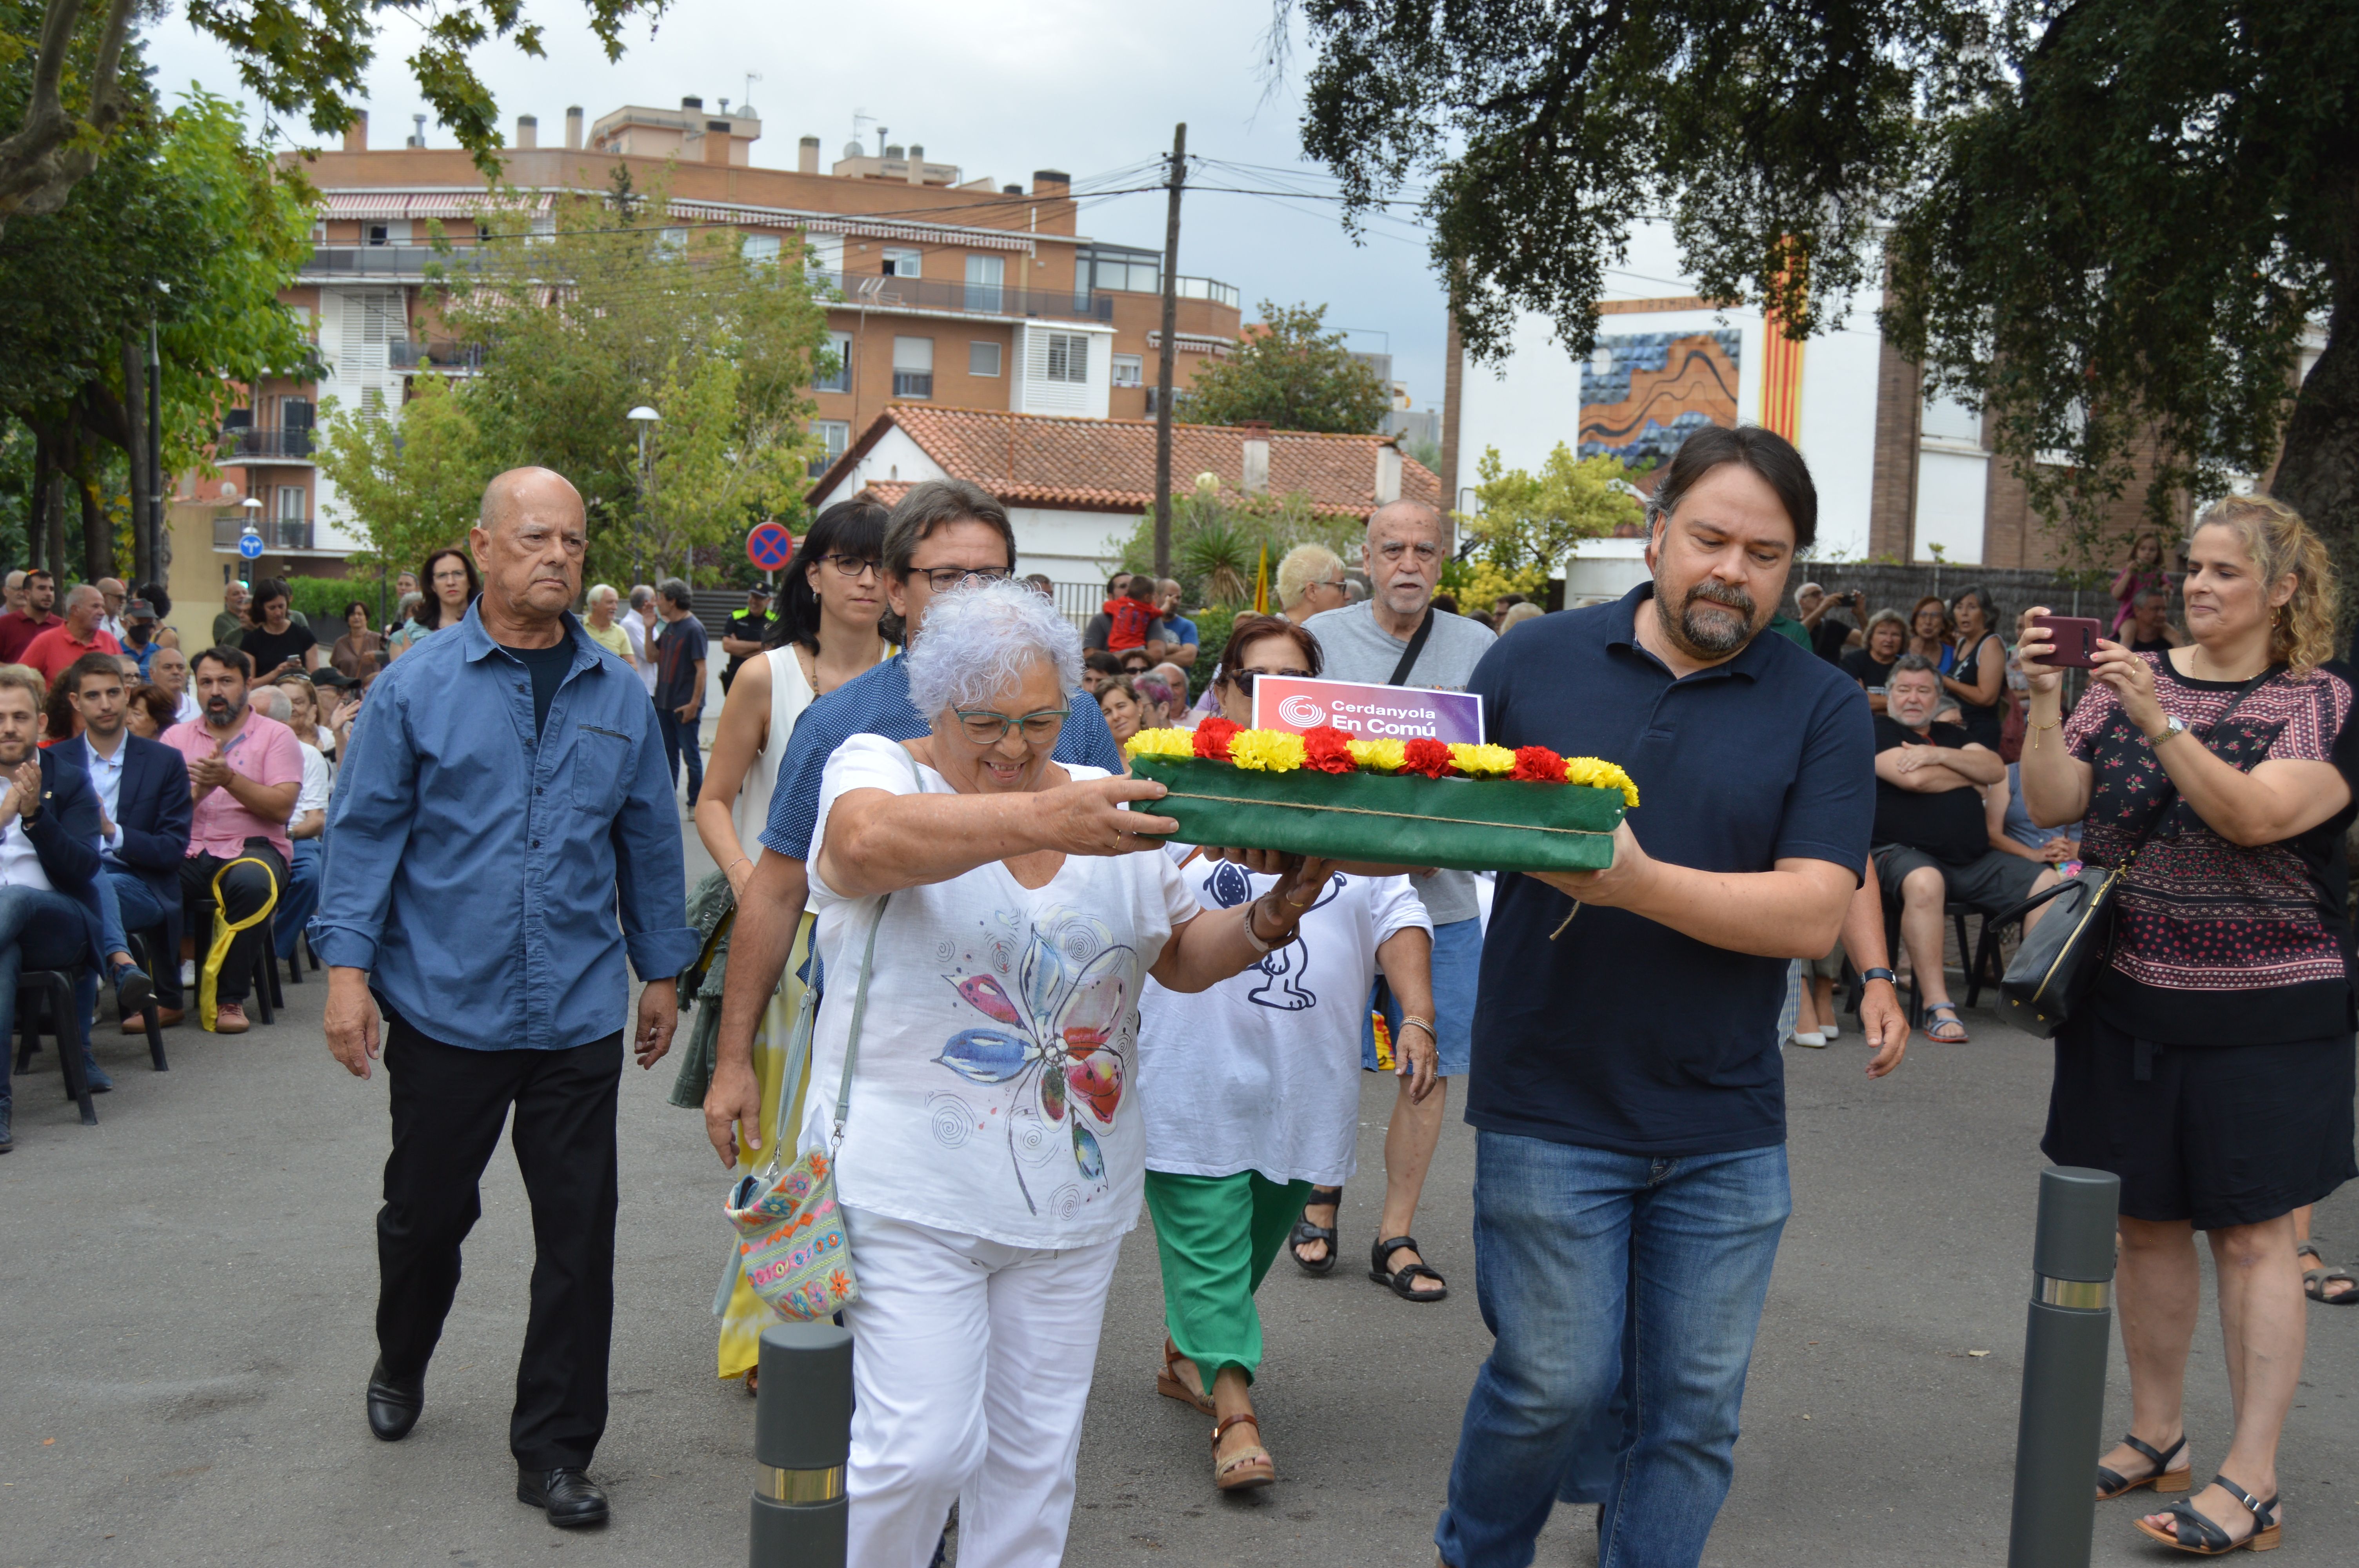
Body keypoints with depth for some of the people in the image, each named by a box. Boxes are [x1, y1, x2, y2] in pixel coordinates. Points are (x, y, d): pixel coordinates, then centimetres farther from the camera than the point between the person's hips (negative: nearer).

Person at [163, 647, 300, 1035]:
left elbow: (282, 807, -6)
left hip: (253, 848, -2)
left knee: (251, 880, -38)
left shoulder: (275, 735, 7)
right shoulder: (176, 737, 16)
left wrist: (230, 779, -17)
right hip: (189, 853, 2)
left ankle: (226, 999, -23)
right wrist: (196, 790, -14)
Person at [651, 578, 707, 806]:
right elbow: (654, 657, 13)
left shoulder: (693, 628, -14)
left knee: (691, 753, 1)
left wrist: (694, 703, -19)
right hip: (665, 702, 8)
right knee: (668, 753, 14)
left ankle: (696, 802, 9)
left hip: (685, 704, -8)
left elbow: (701, 669, -16)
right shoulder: (669, 627, 11)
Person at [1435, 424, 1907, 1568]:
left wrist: (1636, 883, -26)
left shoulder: (1822, 708, -1)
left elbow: (1813, 912, -12)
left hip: (1726, 1129, 1)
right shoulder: (1534, 661, 1)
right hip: (1549, 1113, -1)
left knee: (1694, 1407, 9)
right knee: (1556, 1385, 4)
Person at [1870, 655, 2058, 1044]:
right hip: (1906, 854, -7)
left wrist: (1939, 755, -7)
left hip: (1975, 862, 7)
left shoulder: (1952, 735, 24)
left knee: (2047, 883, -10)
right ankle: (1939, 1008, -38)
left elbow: (1997, 770, 6)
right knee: (1924, 883, -40)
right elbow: (1914, 778, -12)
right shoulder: (1879, 731, 5)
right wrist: (1972, 775, 6)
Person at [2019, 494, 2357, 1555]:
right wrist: (2045, 702, -17)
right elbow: (2053, 805, -3)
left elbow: (2253, 814, -22)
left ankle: (2252, 1479, 5)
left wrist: (2159, 721, -32)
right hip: (2129, 1005, 4)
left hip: (2262, 1017, -4)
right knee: (2147, 1222, 11)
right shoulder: (2131, 680, 6)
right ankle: (2156, 1437, 25)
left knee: (2251, 1231, 0)